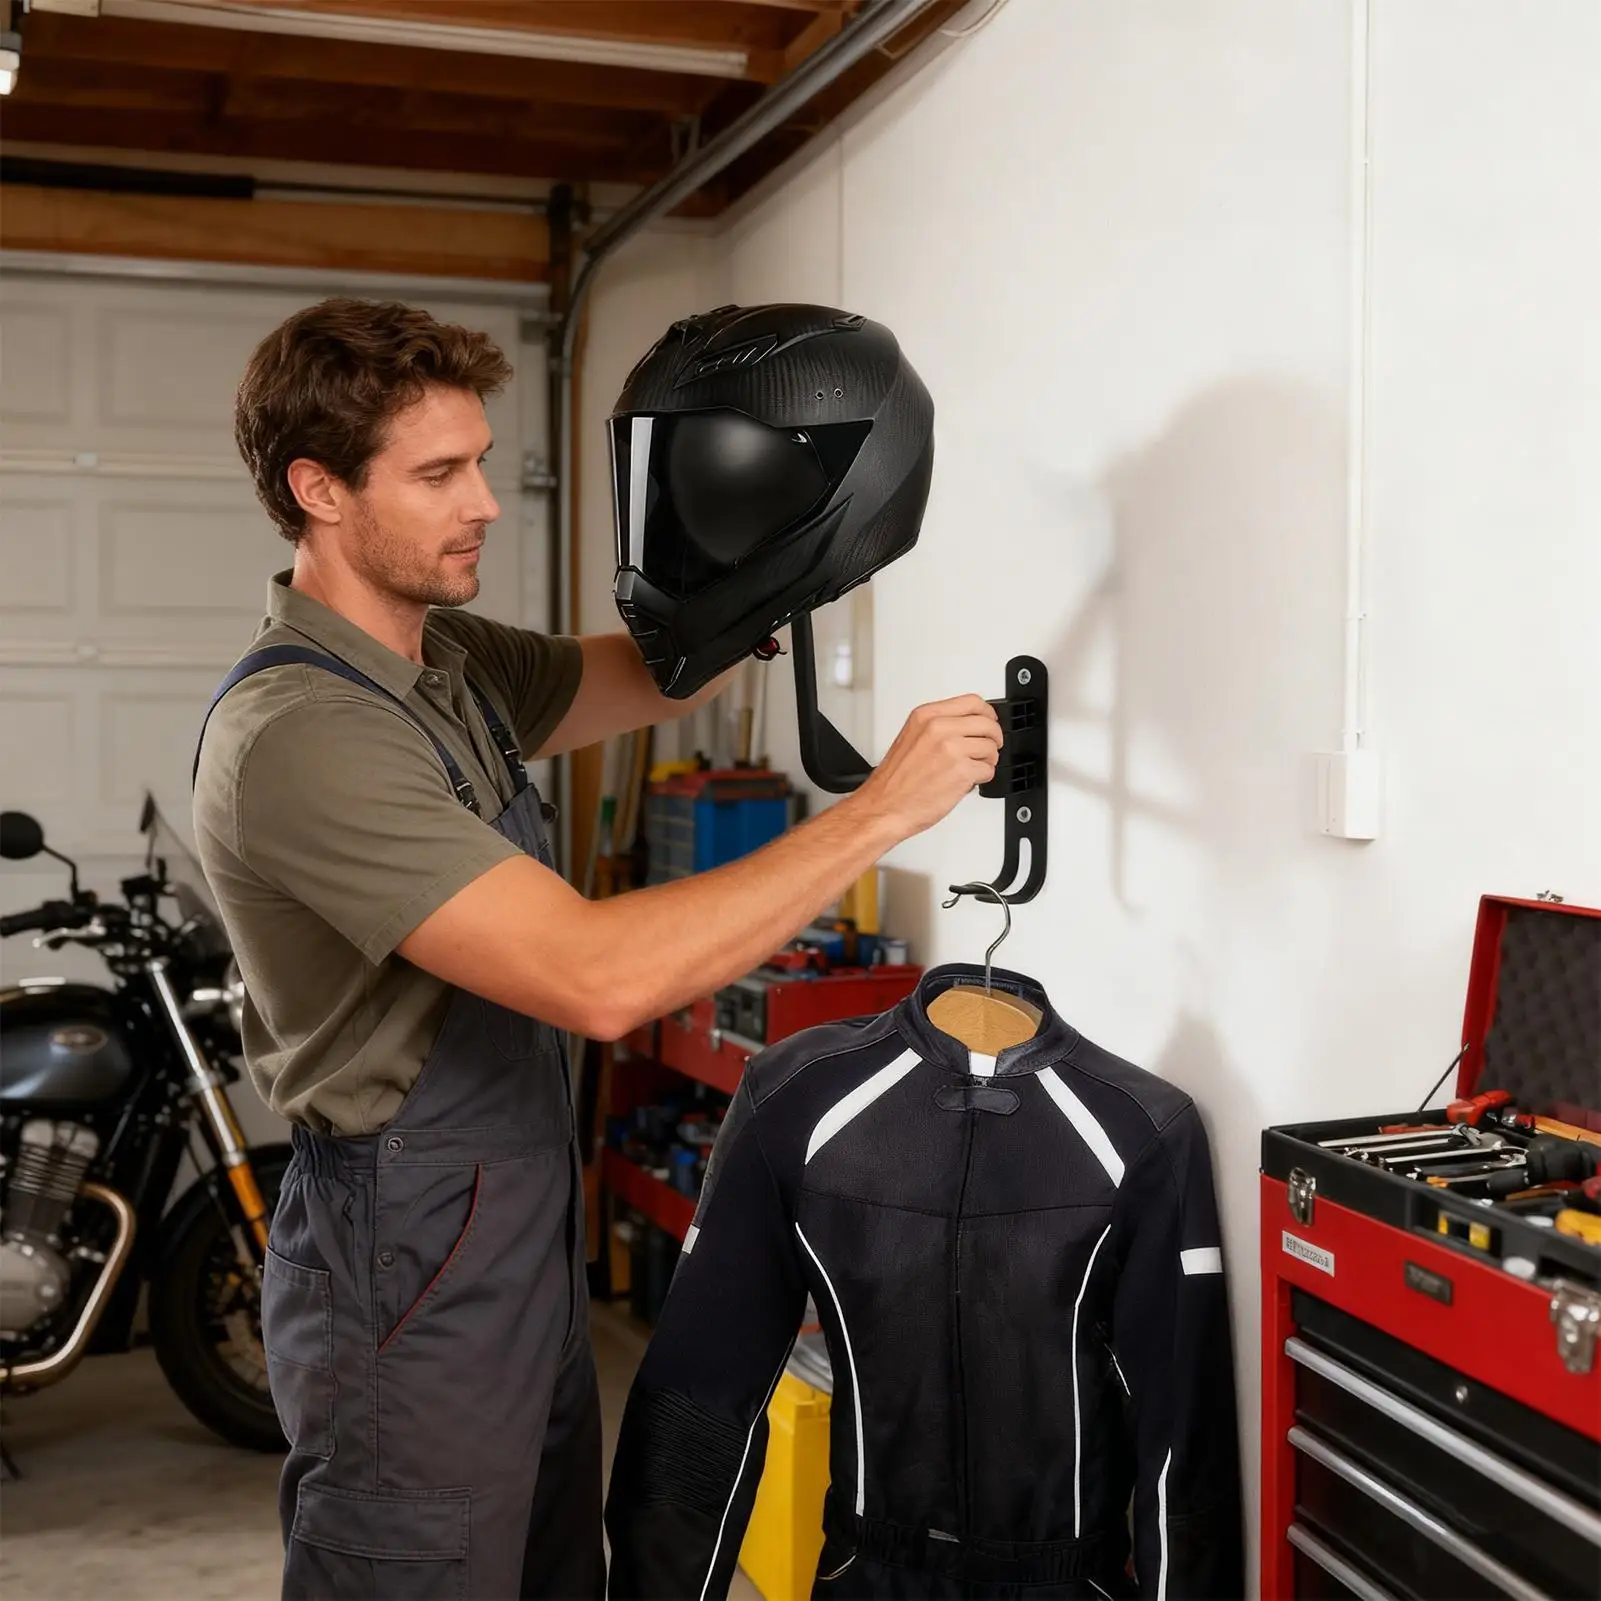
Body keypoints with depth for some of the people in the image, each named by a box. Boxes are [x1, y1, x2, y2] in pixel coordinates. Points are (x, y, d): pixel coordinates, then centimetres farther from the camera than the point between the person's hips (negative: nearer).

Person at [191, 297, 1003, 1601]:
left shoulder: (450, 659, 5)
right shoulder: (299, 735, -25)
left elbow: (658, 675, 18)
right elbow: (600, 979, -32)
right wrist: (880, 812, -26)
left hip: (527, 1248, 9)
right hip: (411, 1287, -9)